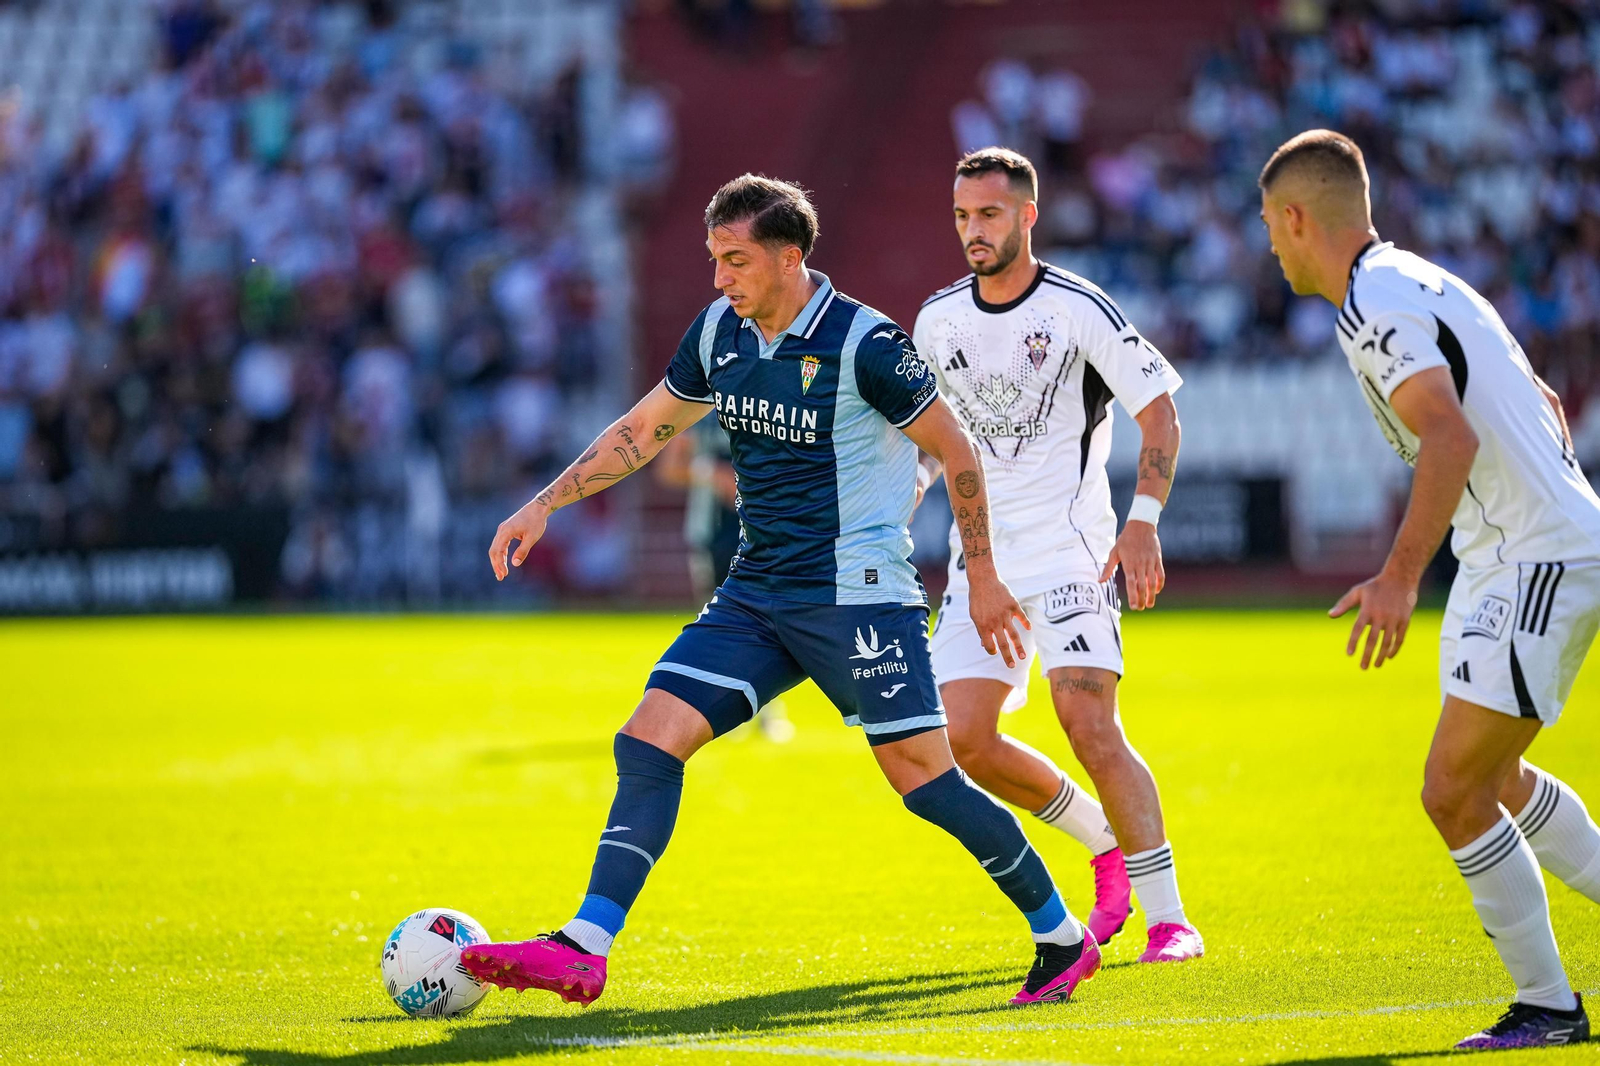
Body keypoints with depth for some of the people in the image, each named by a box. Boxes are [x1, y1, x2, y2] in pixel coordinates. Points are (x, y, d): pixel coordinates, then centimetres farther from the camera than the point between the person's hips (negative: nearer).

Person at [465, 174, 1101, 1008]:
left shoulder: (864, 344, -15)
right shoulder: (719, 333, 5)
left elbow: (957, 452, -5)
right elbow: (643, 429, 19)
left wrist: (982, 574, -2)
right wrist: (544, 506, 15)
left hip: (858, 593, -6)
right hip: (756, 592, 6)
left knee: (921, 775, -8)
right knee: (649, 740, -7)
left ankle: (1062, 937, 9)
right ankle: (584, 950, -10)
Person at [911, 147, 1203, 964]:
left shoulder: (1079, 309, -8)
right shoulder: (939, 320, 7)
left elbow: (1160, 415, -6)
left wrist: (1143, 523, -17)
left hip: (1069, 551, -6)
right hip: (980, 559, 6)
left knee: (1088, 725, -19)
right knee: (963, 740, -2)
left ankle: (1168, 919, -14)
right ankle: (1108, 849, 21)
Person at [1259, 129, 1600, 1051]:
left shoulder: (1374, 306, -15)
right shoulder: (1417, 282, 17)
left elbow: (1454, 437, -29)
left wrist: (1400, 577, -33)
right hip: (1517, 559, 11)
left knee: (1455, 791, -9)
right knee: (1494, 777, 22)